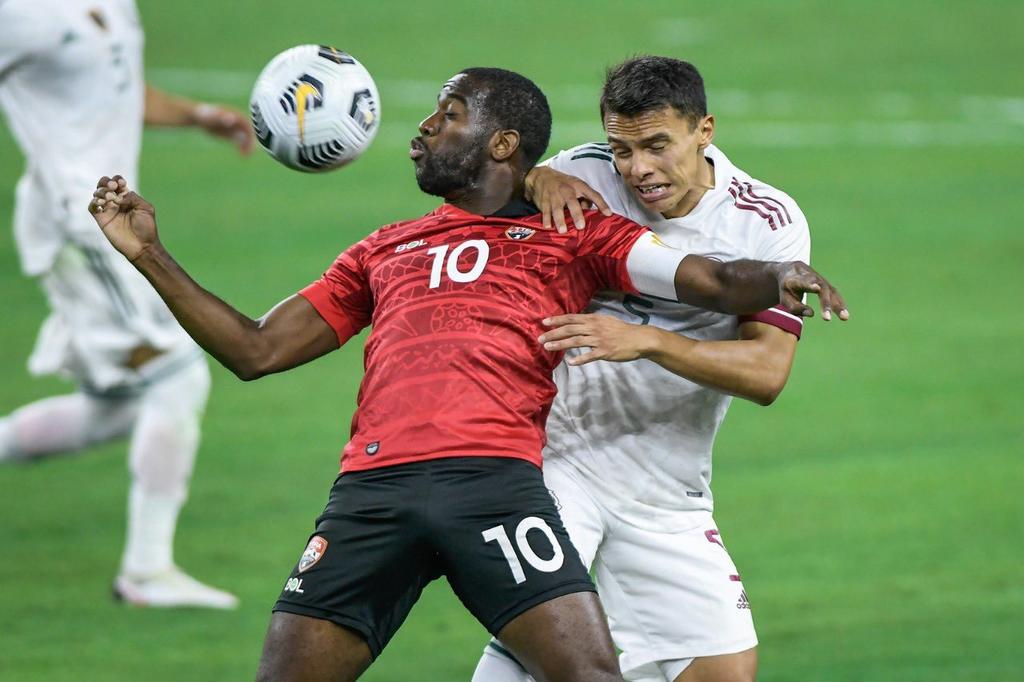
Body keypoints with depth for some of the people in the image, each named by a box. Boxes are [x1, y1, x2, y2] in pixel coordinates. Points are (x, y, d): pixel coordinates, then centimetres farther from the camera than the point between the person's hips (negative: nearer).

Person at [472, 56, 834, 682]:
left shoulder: (771, 223, -6)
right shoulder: (587, 178, -5)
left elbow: (768, 372, -15)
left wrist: (646, 341, -29)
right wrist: (538, 180, -17)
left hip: (668, 496, 2)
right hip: (558, 459, -2)